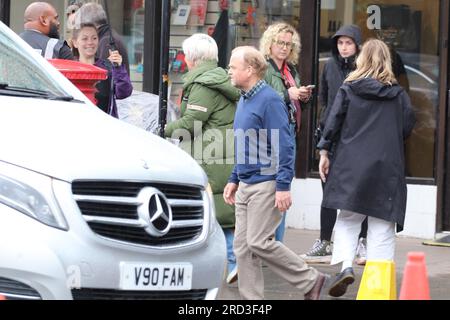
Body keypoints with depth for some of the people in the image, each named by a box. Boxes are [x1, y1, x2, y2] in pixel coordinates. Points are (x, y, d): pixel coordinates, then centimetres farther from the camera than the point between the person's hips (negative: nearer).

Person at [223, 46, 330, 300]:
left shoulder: (270, 100, -14)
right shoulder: (244, 100, 15)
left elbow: (284, 146, -17)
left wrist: (283, 186, -21)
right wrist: (234, 180, 22)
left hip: (266, 185, -9)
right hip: (245, 186, 9)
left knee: (260, 243, -11)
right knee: (243, 246, 5)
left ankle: (311, 281, 2)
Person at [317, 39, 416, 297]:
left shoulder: (349, 89, 0)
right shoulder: (398, 93, 2)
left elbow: (334, 121, -2)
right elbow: (408, 126, 4)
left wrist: (325, 152, 6)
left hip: (352, 164, 0)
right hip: (387, 166, 0)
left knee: (348, 218, 10)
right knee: (382, 223, 4)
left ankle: (345, 265, -11)